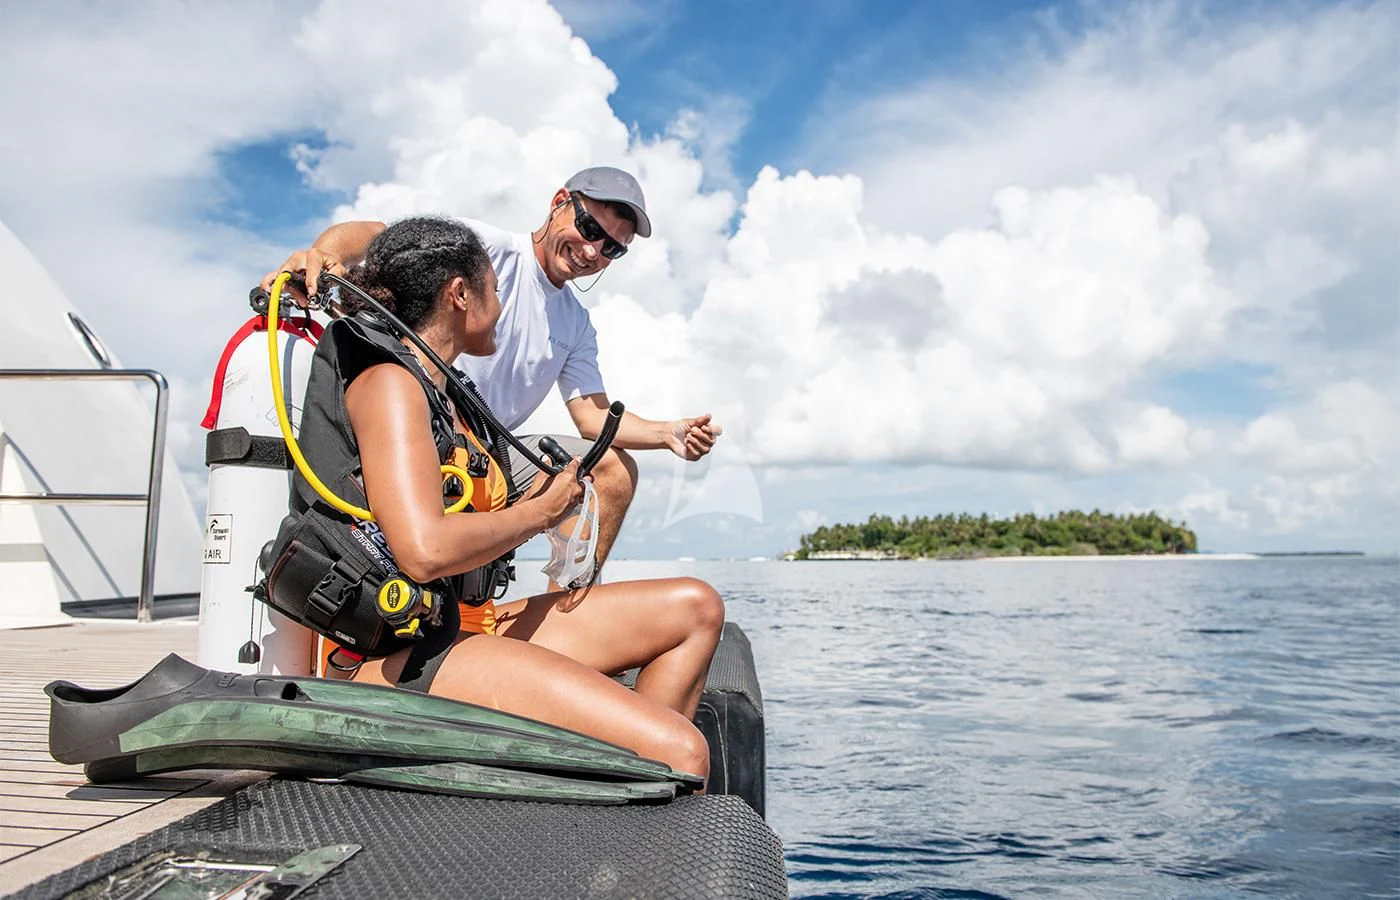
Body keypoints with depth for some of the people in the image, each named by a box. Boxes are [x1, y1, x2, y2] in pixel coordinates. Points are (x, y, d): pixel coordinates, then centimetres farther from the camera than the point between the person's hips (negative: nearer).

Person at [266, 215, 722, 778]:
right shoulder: (388, 381, -9)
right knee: (682, 754, -24)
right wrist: (542, 510, -10)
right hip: (403, 654, -10)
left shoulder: (442, 394, 20)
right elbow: (425, 550, -24)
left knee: (695, 608, 7)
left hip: (461, 625, 10)